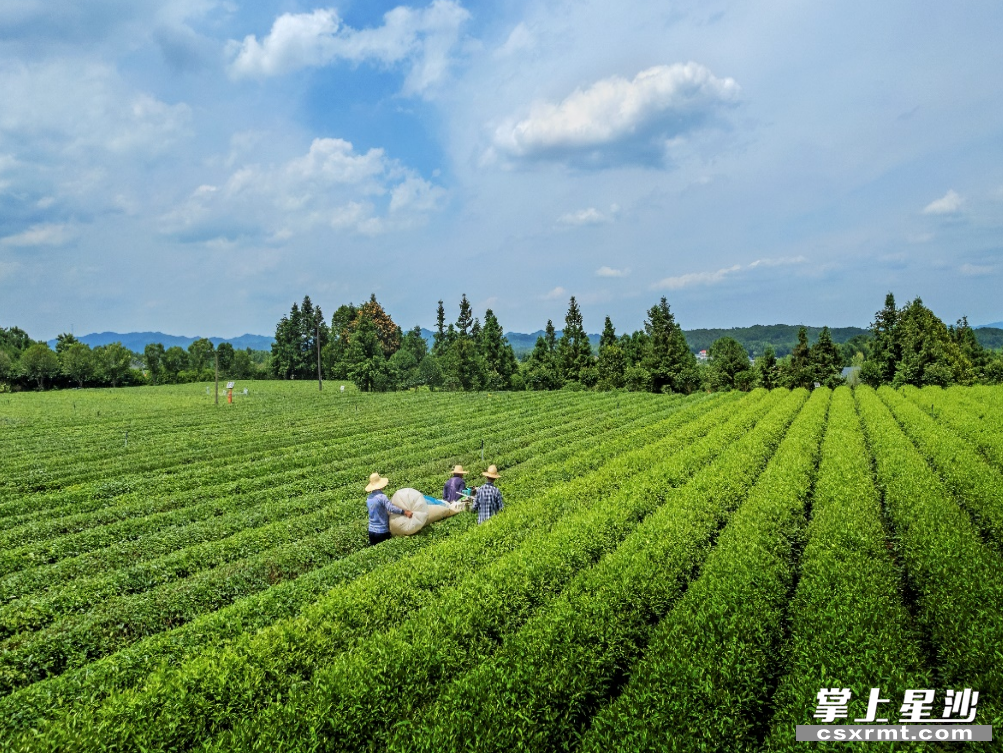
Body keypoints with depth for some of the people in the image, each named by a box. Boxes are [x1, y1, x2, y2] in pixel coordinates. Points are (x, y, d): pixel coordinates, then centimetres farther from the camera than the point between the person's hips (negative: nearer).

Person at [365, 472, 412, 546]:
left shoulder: (368, 498, 6)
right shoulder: (381, 497, -18)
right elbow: (391, 508, -29)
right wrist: (405, 512, -25)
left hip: (371, 531, 7)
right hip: (382, 532, -7)